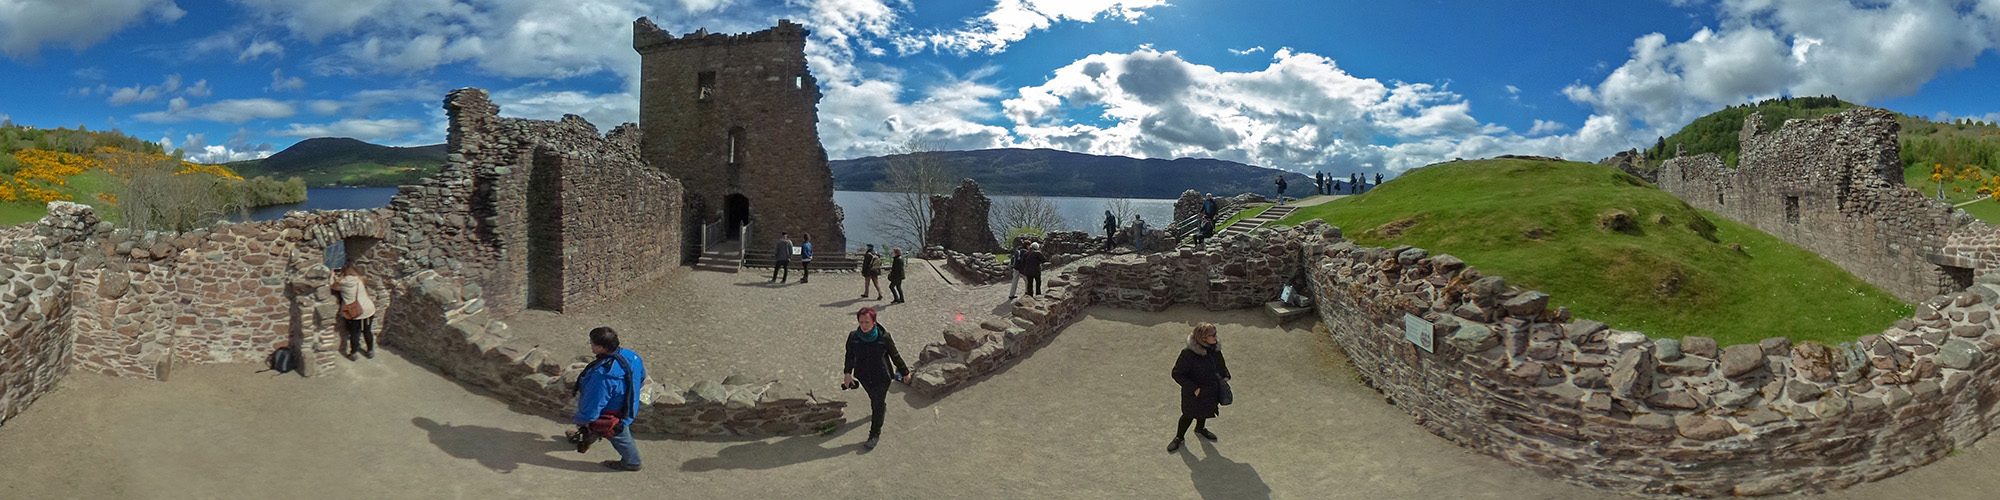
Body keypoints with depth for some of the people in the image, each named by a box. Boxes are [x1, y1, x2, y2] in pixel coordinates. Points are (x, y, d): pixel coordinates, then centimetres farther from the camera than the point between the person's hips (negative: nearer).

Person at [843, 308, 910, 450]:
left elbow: (895, 356, -8)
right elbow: (850, 356, 2)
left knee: (878, 405, 1)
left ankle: (875, 435, 14)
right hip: (864, 377, 3)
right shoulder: (853, 337, -14)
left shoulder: (884, 337, -21)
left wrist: (905, 372, 2)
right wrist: (847, 373, -7)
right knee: (873, 399, 26)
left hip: (881, 378, -3)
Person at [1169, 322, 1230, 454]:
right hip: (1193, 393, -6)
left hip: (1211, 390, 6)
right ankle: (1179, 437, 39)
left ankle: (1200, 429, 60)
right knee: (1190, 414, 13)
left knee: (1206, 410, 29)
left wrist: (1225, 376, 2)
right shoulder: (1189, 354, -35)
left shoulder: (1215, 348, -13)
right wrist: (1194, 388, -25)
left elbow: (1220, 363, 12)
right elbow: (1177, 374, -25)